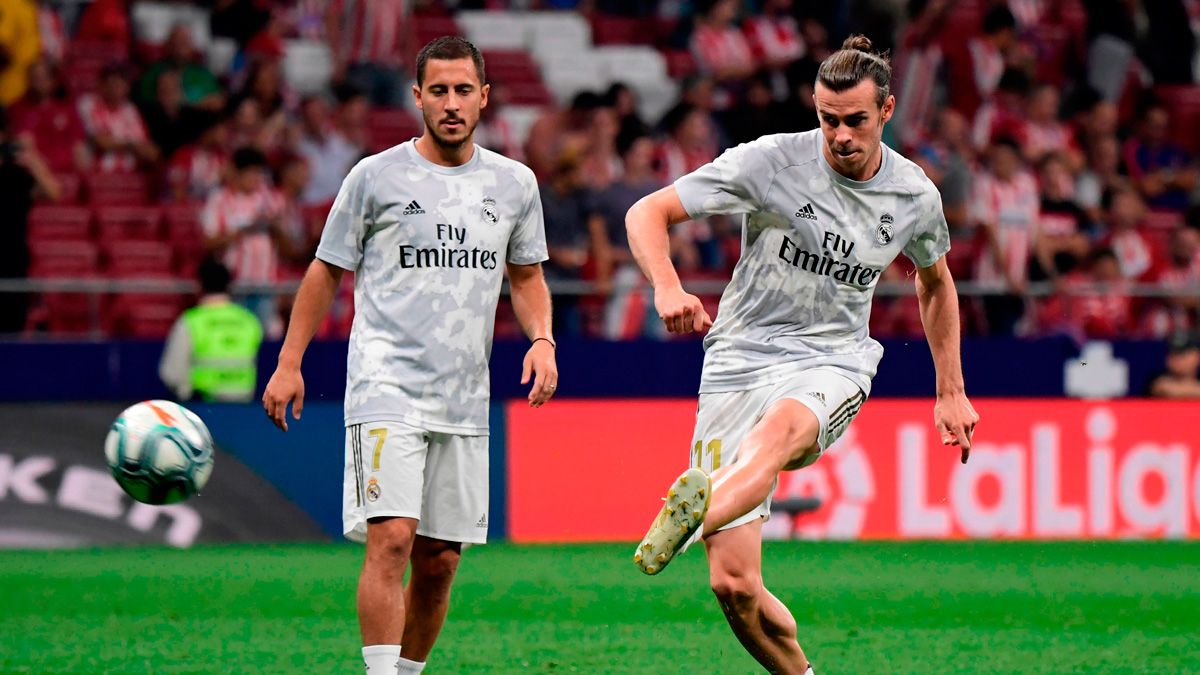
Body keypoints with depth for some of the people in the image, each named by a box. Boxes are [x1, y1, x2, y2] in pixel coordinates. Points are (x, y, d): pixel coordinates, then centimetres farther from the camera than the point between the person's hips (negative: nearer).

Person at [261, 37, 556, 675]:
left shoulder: (514, 183, 10)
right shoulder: (376, 177, -1)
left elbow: (526, 276, 22)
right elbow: (327, 269, 7)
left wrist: (541, 339, 3)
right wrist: (289, 364, 3)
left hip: (464, 401, 4)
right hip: (386, 388, -4)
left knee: (439, 560, 6)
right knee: (391, 538, -18)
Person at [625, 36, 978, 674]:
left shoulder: (915, 196, 5)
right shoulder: (772, 161, -6)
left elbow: (935, 281, 27)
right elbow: (647, 213, -7)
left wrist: (950, 392, 27)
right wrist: (668, 289, -27)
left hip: (833, 364, 1)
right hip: (739, 359, 0)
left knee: (780, 427, -40)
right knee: (733, 584, -11)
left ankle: (688, 522, -67)